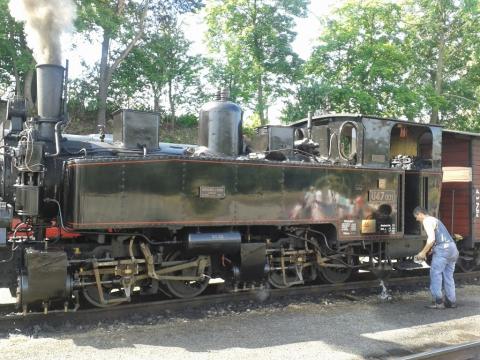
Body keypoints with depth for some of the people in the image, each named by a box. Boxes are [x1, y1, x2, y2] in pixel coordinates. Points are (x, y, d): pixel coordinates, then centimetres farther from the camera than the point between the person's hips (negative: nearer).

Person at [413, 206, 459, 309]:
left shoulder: (427, 221, -4)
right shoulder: (434, 220, 27)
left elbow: (431, 239, -15)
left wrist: (423, 252, -6)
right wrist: (428, 251, 24)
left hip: (442, 249, -9)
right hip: (452, 247, 9)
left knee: (435, 274, -5)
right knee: (448, 276, 12)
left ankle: (438, 301, -7)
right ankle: (451, 301, 13)